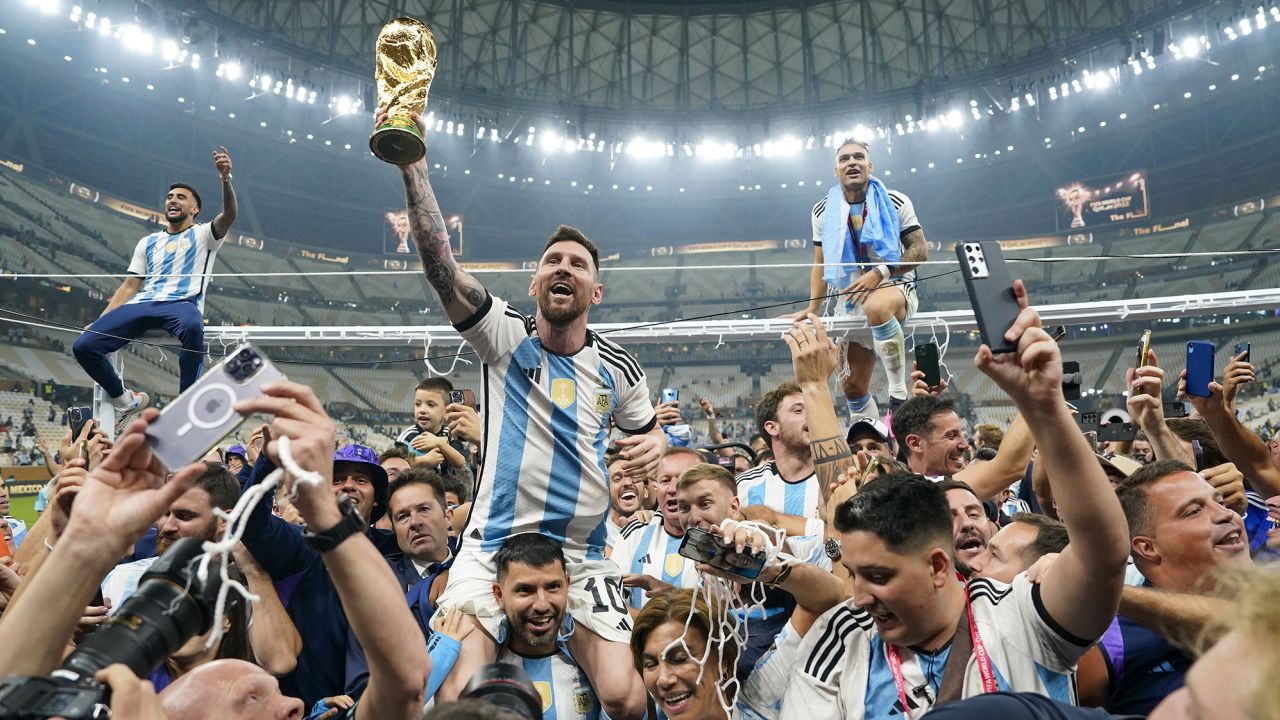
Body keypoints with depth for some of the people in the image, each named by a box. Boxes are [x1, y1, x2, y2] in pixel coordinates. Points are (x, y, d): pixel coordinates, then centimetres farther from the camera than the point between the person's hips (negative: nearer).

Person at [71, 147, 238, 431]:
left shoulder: (203, 234, 15)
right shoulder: (148, 243, 28)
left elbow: (229, 215, -7)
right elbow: (130, 286, 23)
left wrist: (225, 178, -26)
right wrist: (100, 320, 11)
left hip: (182, 304, -5)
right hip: (140, 305, 5)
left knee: (193, 327, -43)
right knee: (83, 346, -15)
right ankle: (126, 400, 7)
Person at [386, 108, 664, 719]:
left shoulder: (619, 369, 6)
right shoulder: (504, 335, -1)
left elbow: (646, 431, 23)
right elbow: (439, 265, -15)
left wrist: (653, 443, -2)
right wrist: (412, 164, -24)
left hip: (582, 554, 2)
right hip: (492, 547, -1)